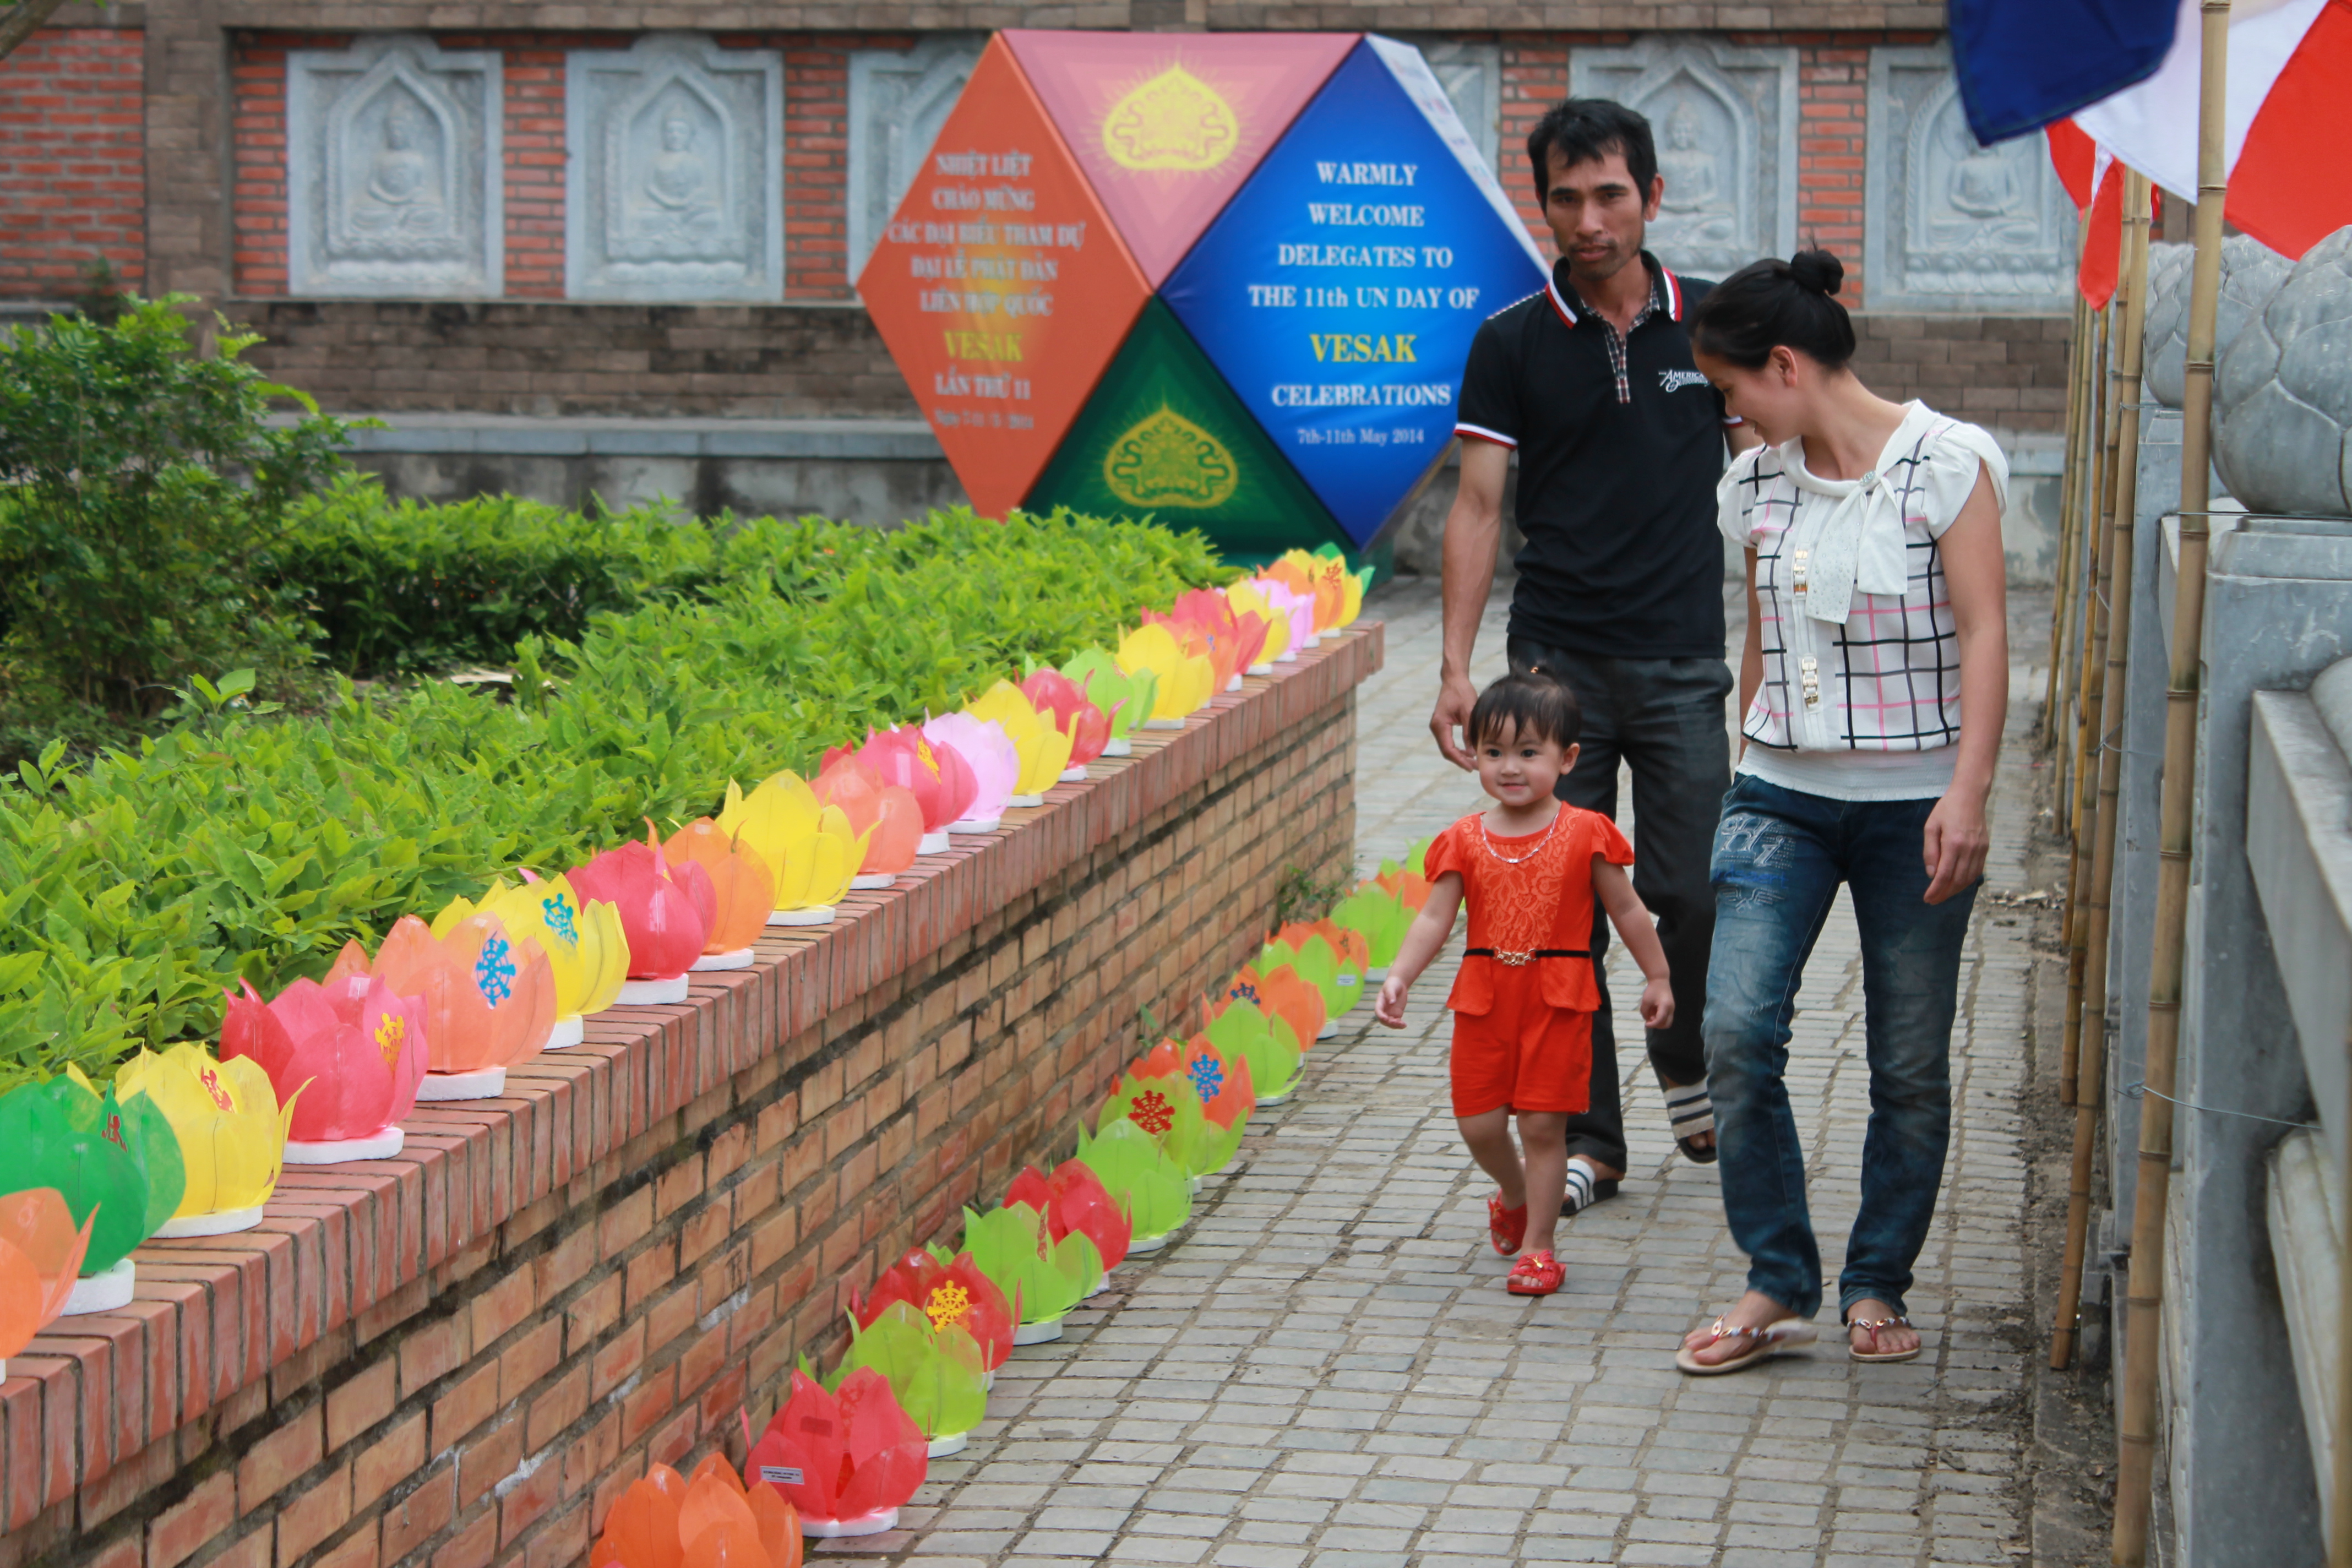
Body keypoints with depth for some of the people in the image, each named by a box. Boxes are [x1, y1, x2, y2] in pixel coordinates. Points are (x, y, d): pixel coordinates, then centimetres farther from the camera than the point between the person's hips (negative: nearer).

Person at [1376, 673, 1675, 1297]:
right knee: (1479, 1123, 4)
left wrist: (1657, 977, 10)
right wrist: (1398, 977, -15)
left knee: (1543, 1123, -2)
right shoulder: (1465, 841, 2)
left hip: (1558, 998, -2)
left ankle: (1538, 1245, 11)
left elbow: (1627, 910, 7)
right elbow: (1434, 919, -2)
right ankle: (1512, 1195, 36)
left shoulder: (1585, 835, -2)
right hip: (1484, 996, 2)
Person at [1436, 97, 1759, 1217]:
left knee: (1691, 895, -3)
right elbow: (1478, 507, 3)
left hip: (1684, 661, 0)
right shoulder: (1511, 345, 2)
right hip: (1556, 660, 0)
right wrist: (1456, 666, -4)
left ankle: (1687, 1066, 26)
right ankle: (1585, 1138, 10)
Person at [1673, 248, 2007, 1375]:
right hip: (1783, 798, 4)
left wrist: (1966, 793, -19)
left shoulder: (1947, 463, -6)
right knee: (1736, 1028, -13)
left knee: (1910, 1063, 2)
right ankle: (1778, 1286, -3)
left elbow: (1984, 635, -10)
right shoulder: (1758, 485, 8)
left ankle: (1877, 1285, 19)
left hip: (1913, 804, -3)